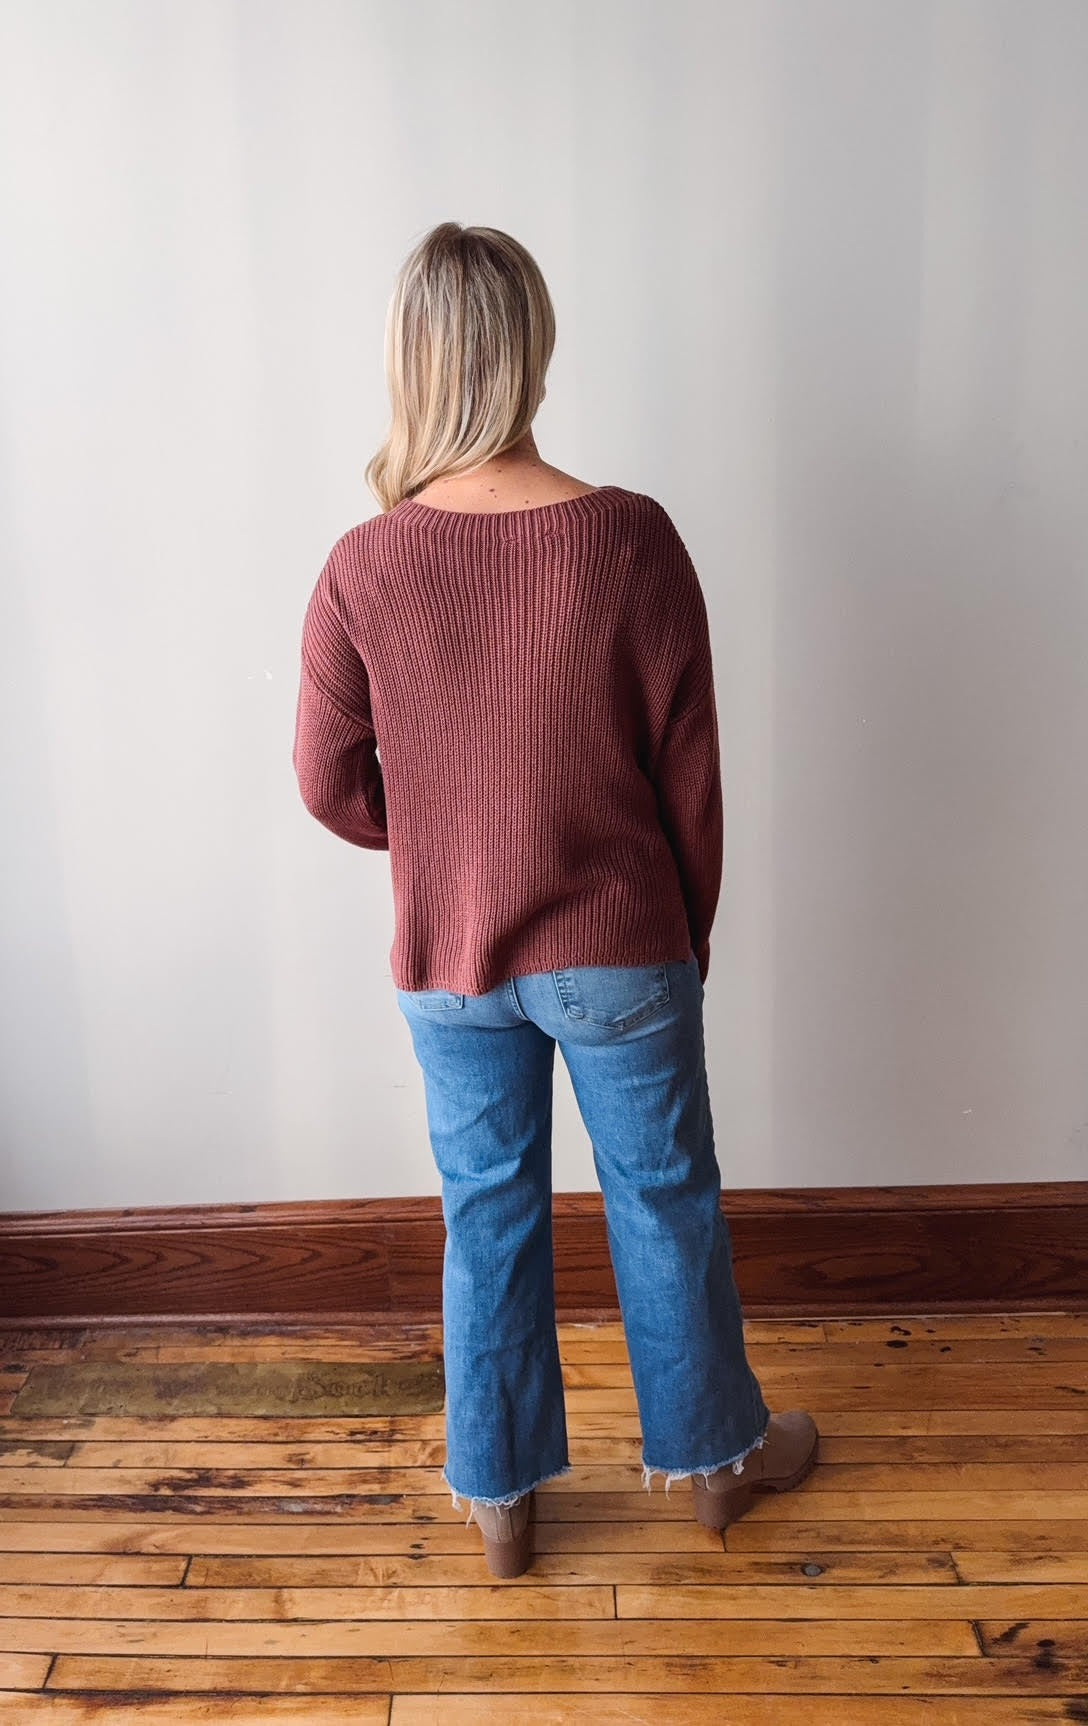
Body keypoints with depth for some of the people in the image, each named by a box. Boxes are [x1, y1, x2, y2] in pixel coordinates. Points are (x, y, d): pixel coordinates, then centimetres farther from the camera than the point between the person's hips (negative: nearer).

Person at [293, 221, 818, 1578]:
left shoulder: (362, 567, -12)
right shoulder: (630, 539, -16)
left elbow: (333, 783, -2)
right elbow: (690, 772, -9)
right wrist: (691, 933, 6)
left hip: (445, 962, 2)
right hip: (619, 948, -1)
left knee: (487, 1215, 19)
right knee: (664, 1201, 19)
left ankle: (498, 1500, 38)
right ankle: (713, 1452, 43)